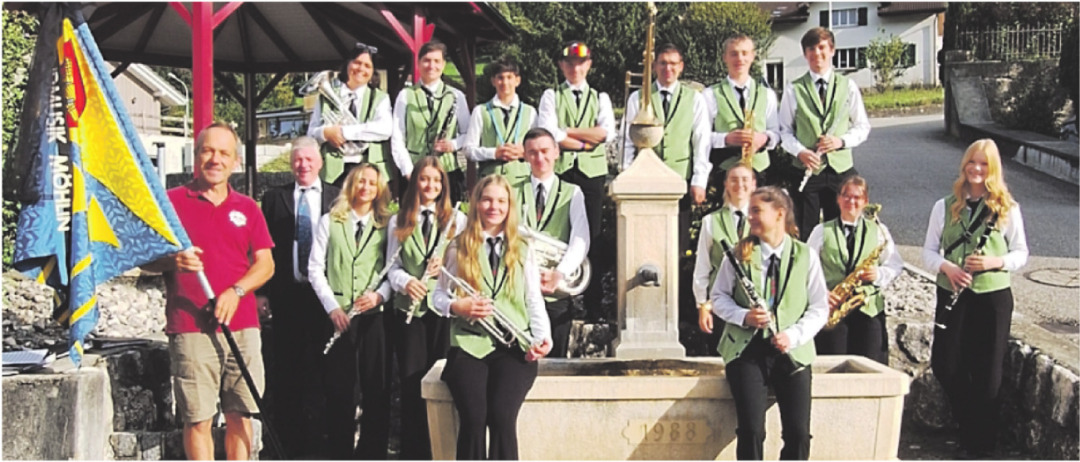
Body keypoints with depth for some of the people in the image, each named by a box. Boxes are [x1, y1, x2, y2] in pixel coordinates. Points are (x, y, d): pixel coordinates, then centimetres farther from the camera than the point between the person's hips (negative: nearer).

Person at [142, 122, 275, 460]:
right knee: (198, 419, -4)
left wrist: (236, 291, -8)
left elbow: (265, 264, 10)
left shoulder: (247, 208, 15)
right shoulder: (172, 201, 5)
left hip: (242, 327, 3)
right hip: (191, 328, -3)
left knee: (241, 415, 4)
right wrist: (173, 261, -18)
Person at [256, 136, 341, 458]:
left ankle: (316, 441, 13)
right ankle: (290, 442, 12)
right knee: (285, 370, 3)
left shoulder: (339, 198, 6)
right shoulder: (274, 199, 8)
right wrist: (261, 291, 0)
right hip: (286, 296, 1)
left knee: (322, 369, 3)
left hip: (325, 295, 0)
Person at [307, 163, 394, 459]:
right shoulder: (329, 222, 9)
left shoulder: (386, 225, 9)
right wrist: (332, 307, -7)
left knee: (377, 388, 1)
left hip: (374, 315, 0)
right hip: (338, 315, 0)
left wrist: (379, 295, -15)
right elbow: (315, 269, 4)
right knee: (339, 388, 3)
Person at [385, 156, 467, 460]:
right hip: (408, 310, 1)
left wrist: (446, 266, -16)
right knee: (412, 381, 0)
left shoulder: (457, 219, 10)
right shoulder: (399, 222, 14)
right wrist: (405, 282, -14)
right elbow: (392, 265, 7)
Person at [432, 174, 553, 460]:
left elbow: (534, 301, 11)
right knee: (474, 416, -26)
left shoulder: (523, 250, 14)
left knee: (502, 415, -27)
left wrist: (543, 338, -6)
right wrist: (457, 306, -8)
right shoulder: (459, 248, 12)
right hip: (468, 344, 0)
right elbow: (439, 296, 15)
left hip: (514, 347, 0)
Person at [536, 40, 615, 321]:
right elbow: (548, 134, -6)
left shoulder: (600, 98, 16)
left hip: (592, 172, 2)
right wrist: (585, 141, -7)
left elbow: (607, 133, -2)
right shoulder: (551, 96, 10)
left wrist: (566, 132, -5)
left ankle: (593, 304, 6)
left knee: (592, 237, 2)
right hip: (559, 171, -1)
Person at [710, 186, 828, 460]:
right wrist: (744, 316, -13)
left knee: (798, 433, -11)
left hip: (792, 353, 1)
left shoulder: (806, 256, 3)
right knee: (751, 430, -16)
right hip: (746, 349, 0)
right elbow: (719, 297, 7)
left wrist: (794, 335, -12)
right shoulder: (739, 253, 2)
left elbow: (819, 308, 5)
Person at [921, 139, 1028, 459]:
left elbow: (1021, 254, 3)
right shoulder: (945, 206, 5)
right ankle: (969, 429, 22)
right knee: (945, 366, -2)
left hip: (993, 297, -2)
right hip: (952, 294, 2)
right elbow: (928, 252, 5)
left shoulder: (1007, 208, 0)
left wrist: (995, 261, -16)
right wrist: (947, 267, -16)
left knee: (987, 373, 2)